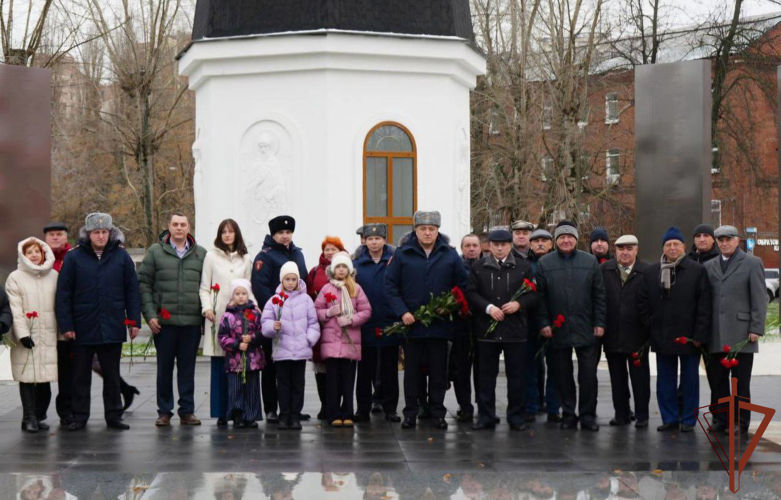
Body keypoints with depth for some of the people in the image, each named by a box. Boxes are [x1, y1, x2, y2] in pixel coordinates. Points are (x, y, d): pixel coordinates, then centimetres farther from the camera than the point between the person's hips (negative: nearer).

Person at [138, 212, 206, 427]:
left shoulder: (201, 254, 8)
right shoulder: (155, 251, 3)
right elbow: (143, 284, 2)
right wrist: (150, 315, -6)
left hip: (192, 321, 1)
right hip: (164, 321, -1)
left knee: (187, 368, 7)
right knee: (164, 367, 6)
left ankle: (187, 411, 14)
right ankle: (164, 411, 14)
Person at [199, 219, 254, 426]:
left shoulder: (245, 259, 14)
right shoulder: (211, 256, 7)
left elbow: (248, 288, 16)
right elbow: (204, 287, 6)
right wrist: (207, 308, -8)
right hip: (217, 317, -2)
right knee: (219, 366, -3)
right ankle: (221, 412, 2)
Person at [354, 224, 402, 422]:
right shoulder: (357, 264, 7)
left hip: (389, 323, -1)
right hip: (366, 325, 1)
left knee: (389, 369, 6)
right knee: (365, 369, 6)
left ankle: (390, 408, 14)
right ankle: (363, 408, 13)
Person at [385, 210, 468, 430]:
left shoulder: (450, 255, 4)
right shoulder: (402, 254, -1)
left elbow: (462, 286, 8)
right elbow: (390, 286, -2)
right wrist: (402, 312, -12)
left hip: (440, 324, 1)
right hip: (411, 323, -1)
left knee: (439, 370, 7)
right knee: (411, 370, 8)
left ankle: (438, 412, 16)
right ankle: (410, 412, 16)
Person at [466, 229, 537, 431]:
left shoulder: (524, 267, 6)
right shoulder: (478, 268, 7)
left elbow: (533, 294, 4)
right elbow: (471, 293, 1)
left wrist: (519, 304, -13)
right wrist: (488, 307, -13)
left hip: (516, 330, 0)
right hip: (487, 329, 0)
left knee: (517, 375, 3)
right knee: (487, 375, 5)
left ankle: (516, 416, 12)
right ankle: (486, 416, 13)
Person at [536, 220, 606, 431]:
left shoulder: (590, 261, 4)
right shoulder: (544, 263, 3)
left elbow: (599, 295, 5)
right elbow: (540, 296, 3)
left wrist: (599, 323, 0)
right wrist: (544, 323, -3)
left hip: (585, 328, 0)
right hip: (558, 329, 0)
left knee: (588, 374, 0)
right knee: (563, 374, 7)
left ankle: (587, 415, 9)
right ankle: (568, 414, 17)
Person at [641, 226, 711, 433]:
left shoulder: (697, 271, -2)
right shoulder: (652, 272, 9)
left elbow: (704, 306, -5)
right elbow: (644, 302, 12)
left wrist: (699, 335, -11)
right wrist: (650, 328, 3)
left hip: (688, 336, -3)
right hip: (662, 337, 3)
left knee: (689, 380, 5)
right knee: (665, 380, 8)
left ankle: (688, 420, 13)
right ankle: (669, 418, 17)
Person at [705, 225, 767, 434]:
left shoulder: (752, 264, 3)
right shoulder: (709, 266, 14)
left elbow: (760, 299, -2)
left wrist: (756, 329, -9)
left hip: (741, 334, -4)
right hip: (716, 336, 4)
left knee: (741, 381, 0)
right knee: (717, 380, 5)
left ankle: (740, 422, 7)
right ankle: (720, 419, 14)